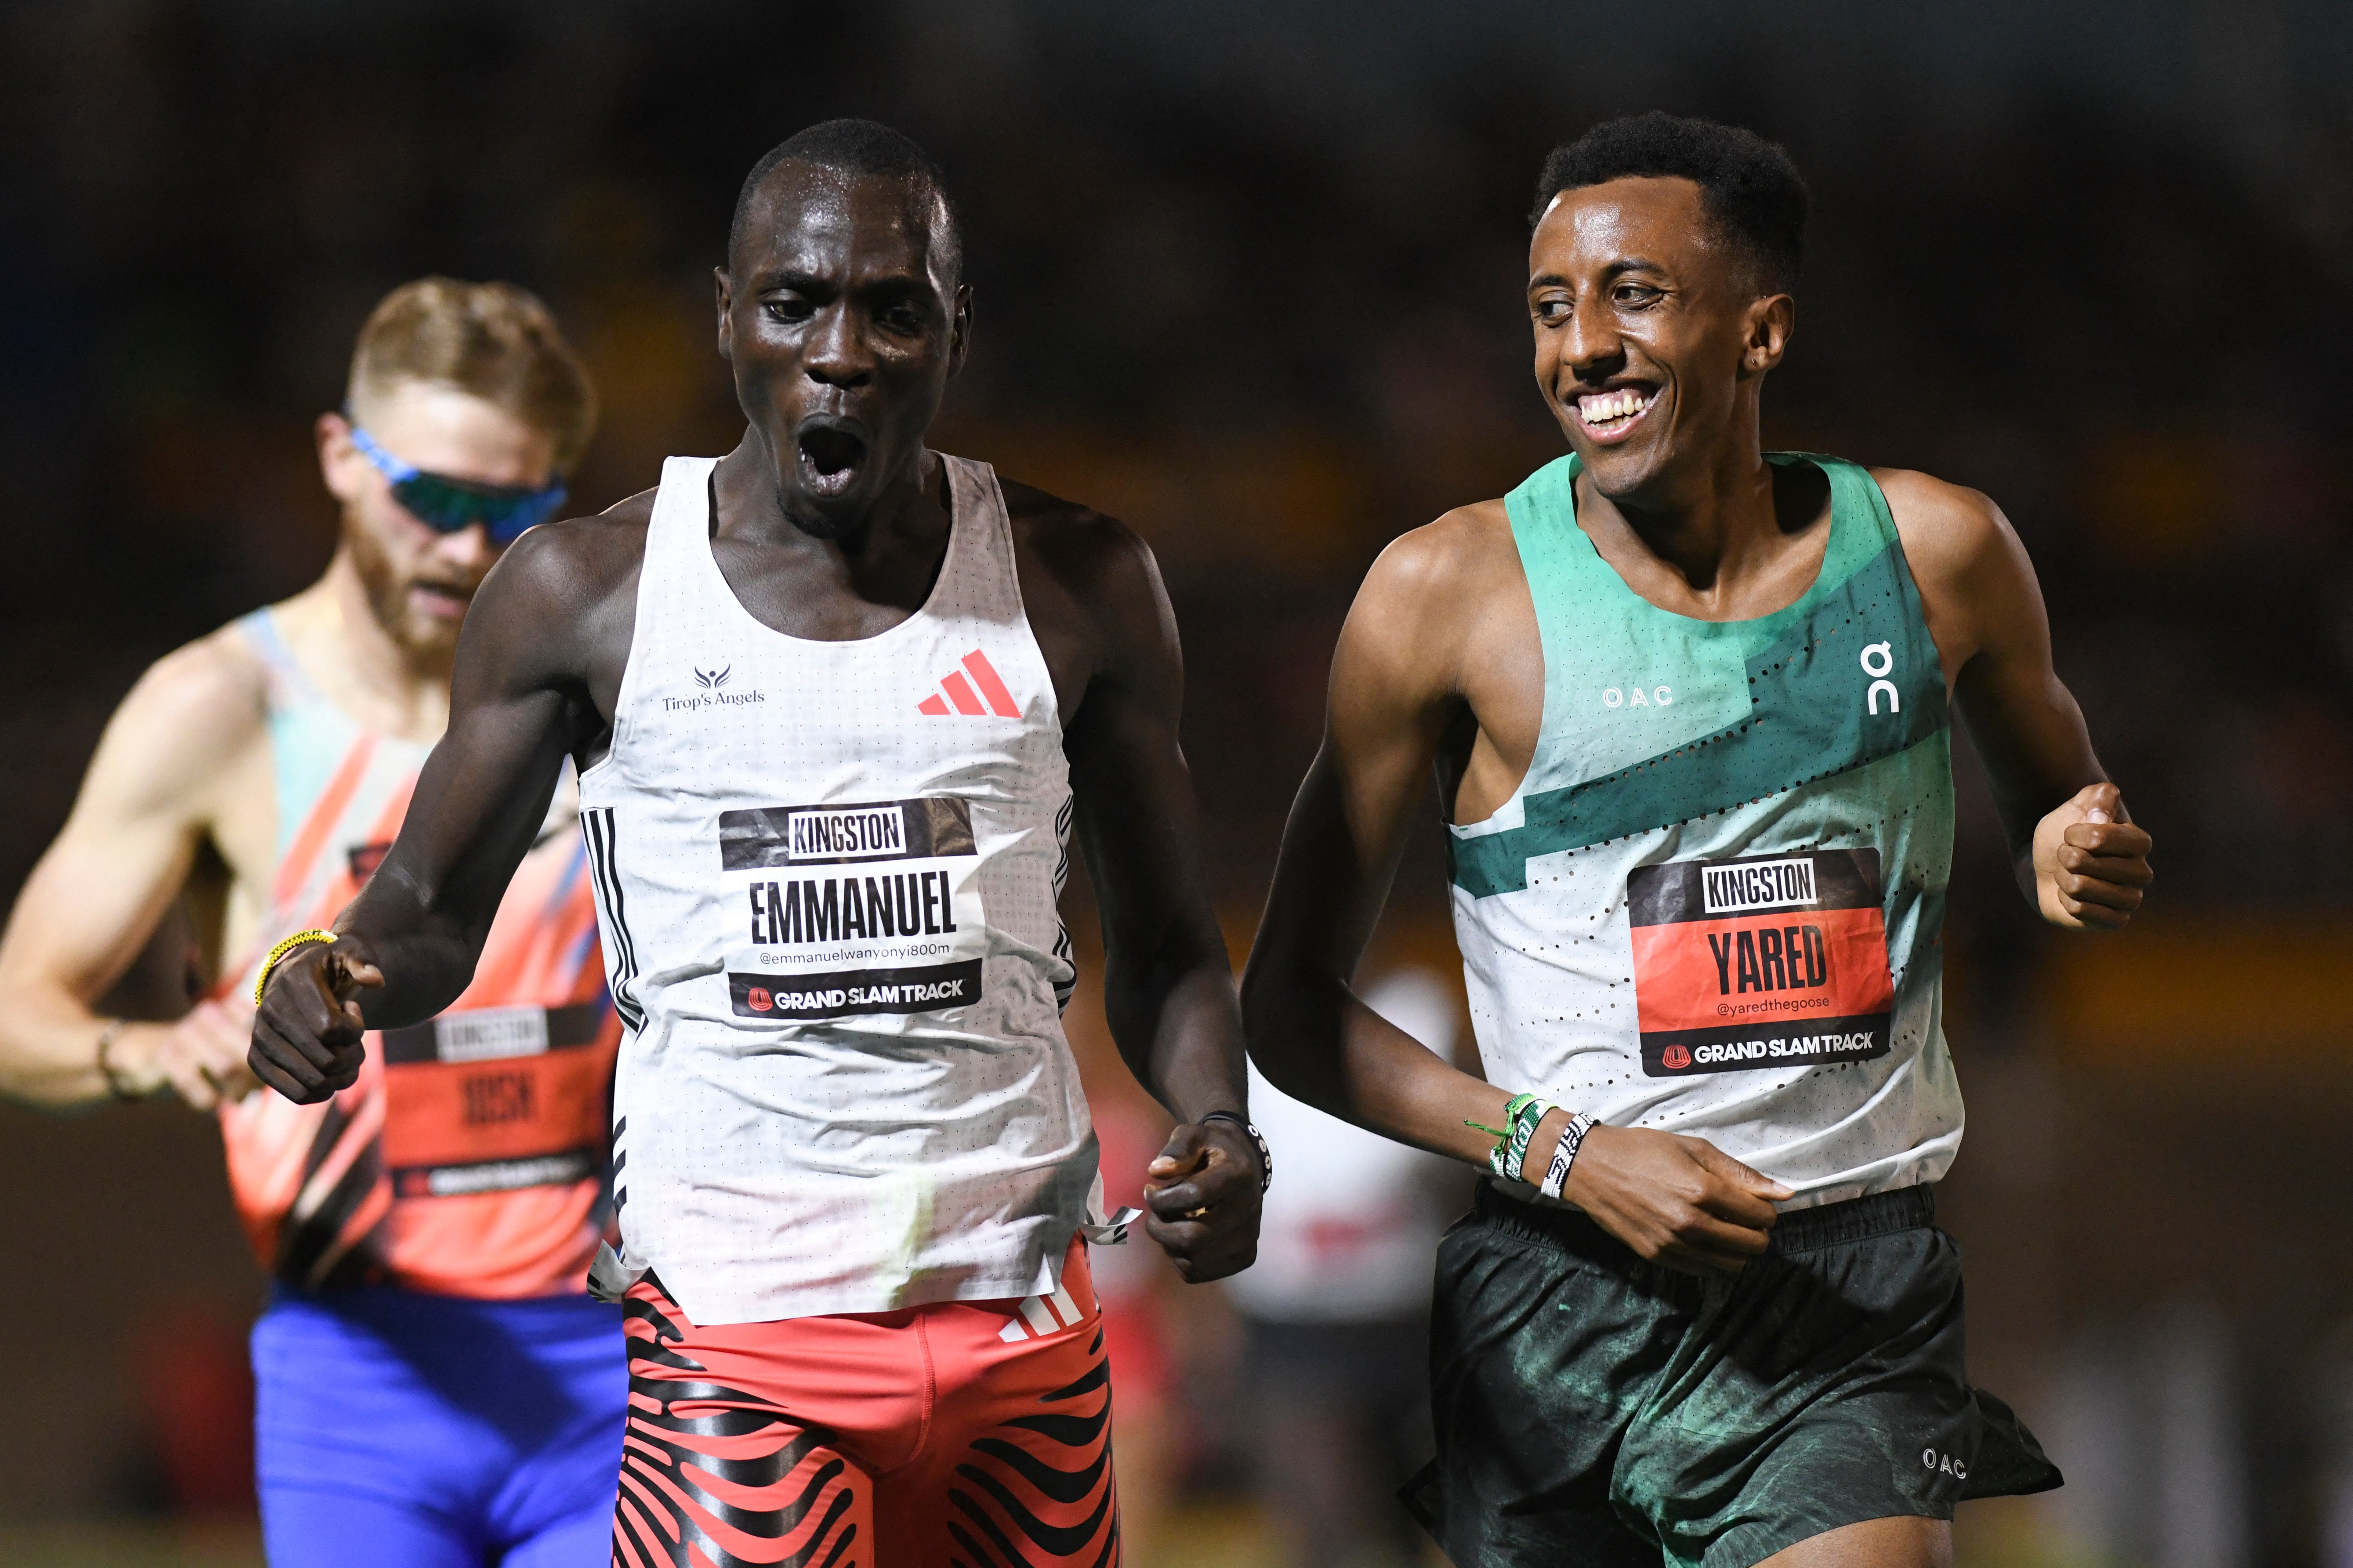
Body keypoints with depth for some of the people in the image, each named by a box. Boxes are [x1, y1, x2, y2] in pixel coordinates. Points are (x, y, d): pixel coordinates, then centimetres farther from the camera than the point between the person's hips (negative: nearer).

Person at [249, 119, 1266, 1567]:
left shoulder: (1078, 588, 5)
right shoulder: (589, 592, 0)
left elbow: (1165, 943, 11)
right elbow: (435, 907, 8)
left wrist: (1218, 1122, -10)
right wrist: (331, 982, -15)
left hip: (1027, 1330, 2)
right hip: (733, 1337, -2)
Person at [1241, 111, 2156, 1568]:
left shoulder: (1932, 552, 3)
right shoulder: (1450, 591, -3)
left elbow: (2056, 791, 23)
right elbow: (1292, 1001, 2)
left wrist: (2081, 861, -2)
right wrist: (1563, 1152, -11)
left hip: (1858, 1298, 0)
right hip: (1567, 1306, 0)